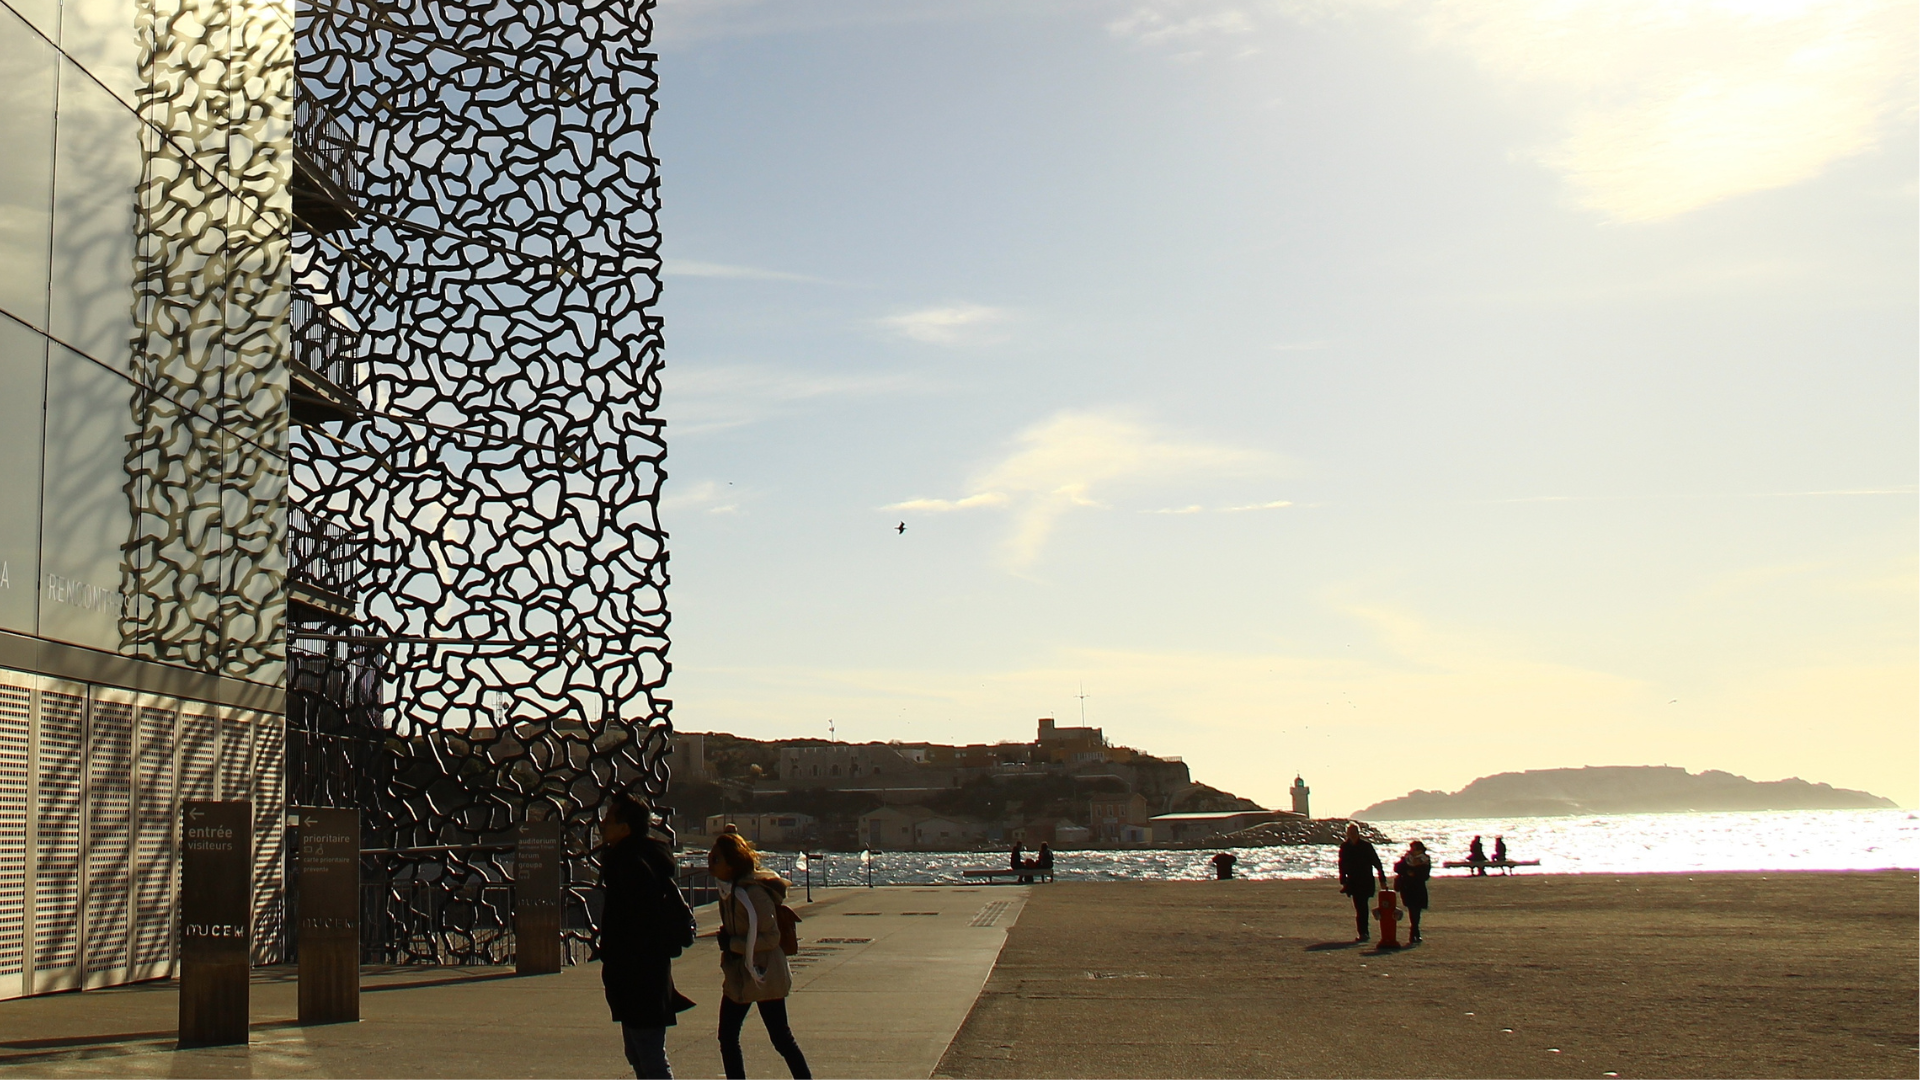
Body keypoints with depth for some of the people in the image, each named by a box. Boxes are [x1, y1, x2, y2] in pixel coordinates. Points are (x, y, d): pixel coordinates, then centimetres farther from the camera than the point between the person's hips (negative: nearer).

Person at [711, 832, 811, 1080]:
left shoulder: (753, 893, -23)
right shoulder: (730, 890, 5)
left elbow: (771, 938, -22)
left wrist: (732, 943, -21)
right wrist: (725, 938, 4)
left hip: (763, 976, -9)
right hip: (738, 976, 9)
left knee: (781, 1038, 0)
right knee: (727, 1037, 9)